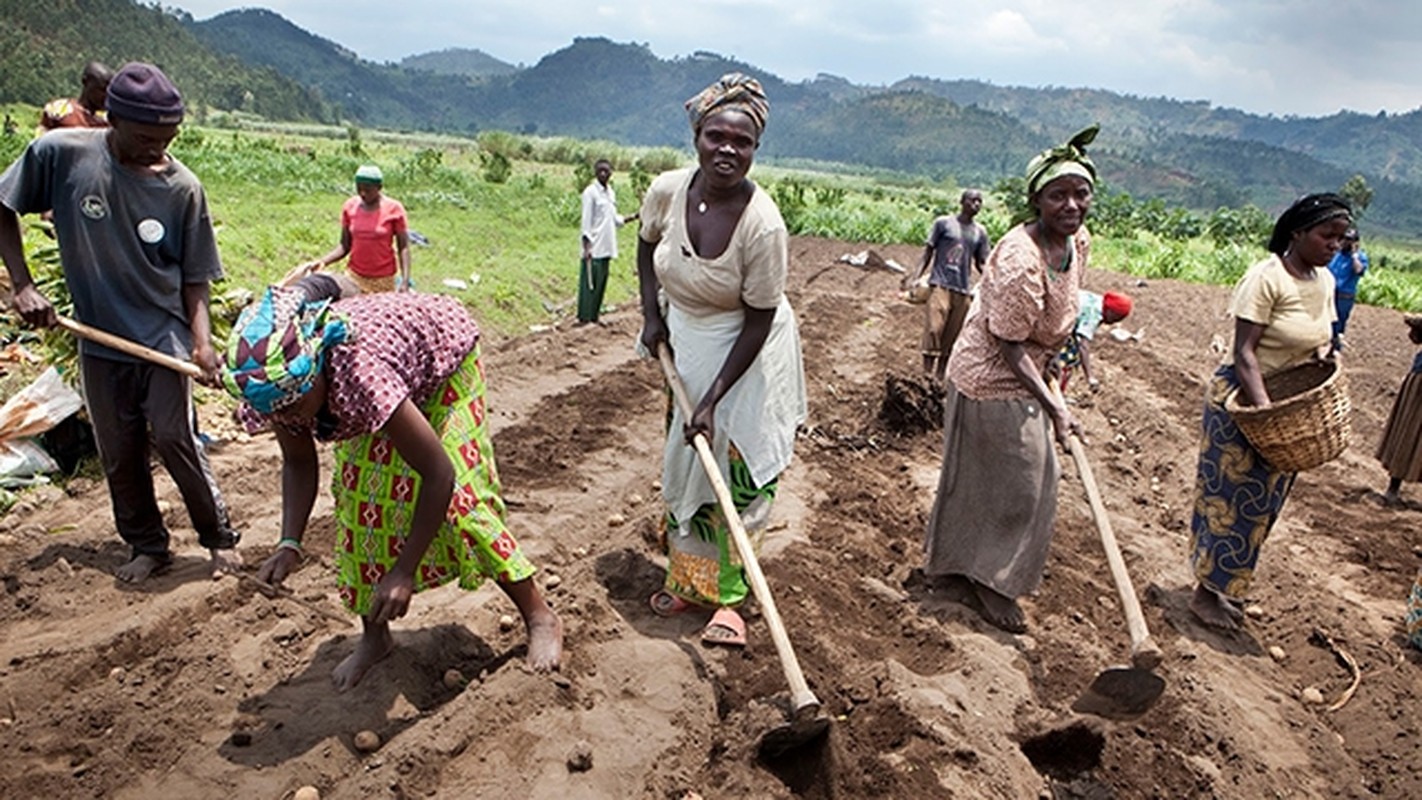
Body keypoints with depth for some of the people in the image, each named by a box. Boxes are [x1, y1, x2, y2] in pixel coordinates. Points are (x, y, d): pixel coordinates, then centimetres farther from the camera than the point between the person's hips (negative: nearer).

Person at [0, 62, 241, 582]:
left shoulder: (182, 188, -11)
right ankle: (147, 545, 27)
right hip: (99, 339, 3)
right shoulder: (59, 154, -10)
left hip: (164, 337, -2)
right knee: (118, 454, 10)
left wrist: (201, 340, -17)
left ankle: (220, 538, 13)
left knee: (176, 439, -5)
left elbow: (195, 277, -4)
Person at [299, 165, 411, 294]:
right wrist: (322, 262, -8)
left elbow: (403, 248, -6)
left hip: (383, 280, -3)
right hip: (355, 276, 3)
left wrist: (405, 281, -15)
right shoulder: (350, 207, 1)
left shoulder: (393, 209, -7)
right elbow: (345, 246, 6)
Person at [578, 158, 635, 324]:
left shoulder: (611, 193, 14)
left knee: (601, 283, 10)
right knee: (589, 283, -4)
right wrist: (587, 246, -17)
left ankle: (594, 316, 17)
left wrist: (631, 218, 6)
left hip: (607, 247, 7)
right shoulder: (590, 192, -8)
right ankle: (584, 317, 1)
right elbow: (586, 221, -12)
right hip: (594, 248, -7)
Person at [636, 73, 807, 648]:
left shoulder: (764, 225, -28)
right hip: (683, 346, 5)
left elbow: (758, 323, -22)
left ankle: (727, 595, 11)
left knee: (737, 468, -4)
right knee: (682, 461, 12)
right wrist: (652, 314, 0)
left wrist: (713, 400, -23)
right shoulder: (667, 191, -15)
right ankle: (686, 580, 30)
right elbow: (646, 245, 9)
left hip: (747, 354, -5)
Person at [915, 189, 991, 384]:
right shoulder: (943, 223, 2)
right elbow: (928, 252, 3)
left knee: (951, 338, 4)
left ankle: (940, 376, 12)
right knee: (933, 329, -15)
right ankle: (927, 373, -12)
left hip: (963, 290, 4)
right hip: (940, 285, -4)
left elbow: (981, 263, 15)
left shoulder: (980, 232, 12)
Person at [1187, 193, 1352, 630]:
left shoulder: (1325, 281, 6)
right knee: (1229, 493, 0)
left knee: (1260, 500, 14)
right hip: (1242, 398, -8)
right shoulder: (1267, 277, -18)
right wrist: (1265, 409, -31)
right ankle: (1206, 592, 13)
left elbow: (1319, 344, 12)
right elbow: (1244, 352, -22)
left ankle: (1223, 582, 28)